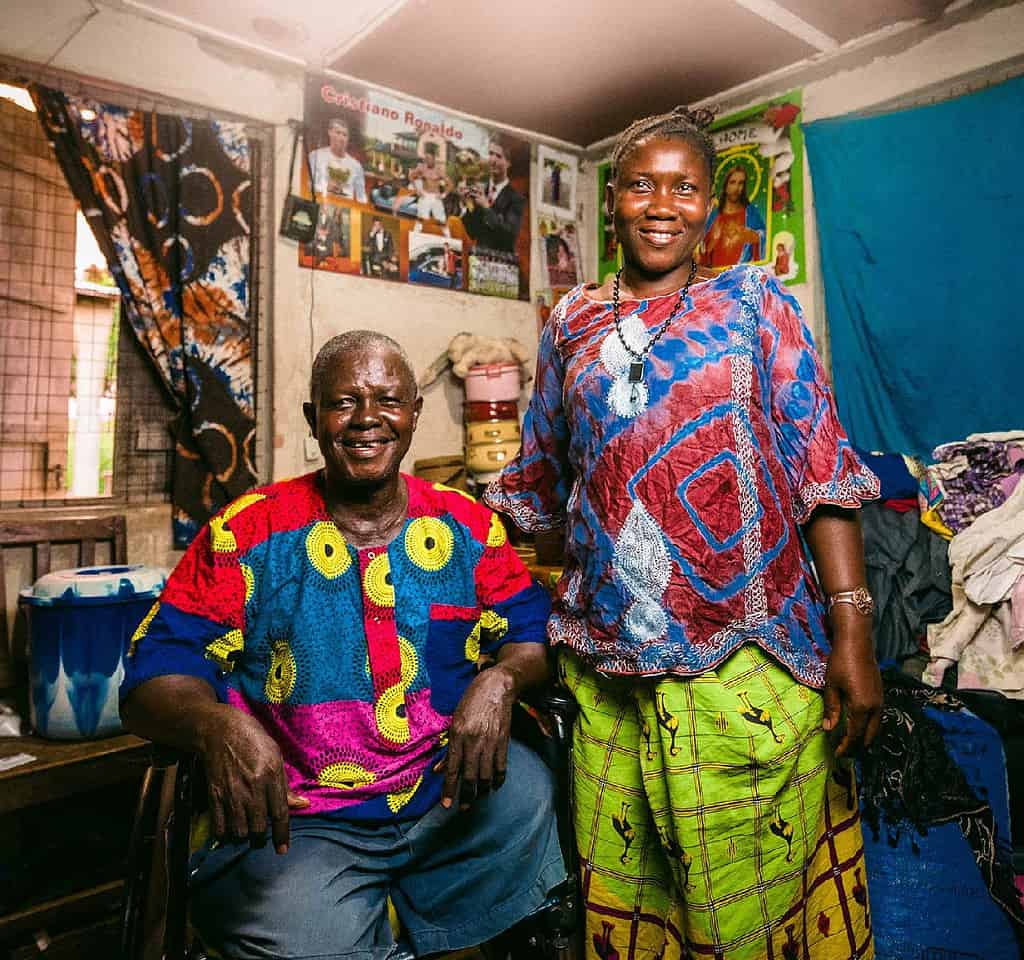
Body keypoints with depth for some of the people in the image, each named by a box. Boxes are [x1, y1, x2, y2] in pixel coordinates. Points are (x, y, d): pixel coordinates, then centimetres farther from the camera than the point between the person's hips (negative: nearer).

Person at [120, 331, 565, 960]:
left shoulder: (466, 526, 3)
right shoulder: (246, 535, -4)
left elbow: (533, 631, 1)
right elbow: (155, 677, -7)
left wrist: (500, 682, -22)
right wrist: (216, 723, -29)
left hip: (450, 795, 3)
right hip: (298, 821, -2)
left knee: (532, 794, -22)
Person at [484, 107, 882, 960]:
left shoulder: (755, 304, 4)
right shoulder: (573, 323, 10)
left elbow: (821, 474, -3)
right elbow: (536, 484, 15)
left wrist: (853, 632, -10)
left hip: (747, 665, -2)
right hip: (607, 669, 3)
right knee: (622, 892, 14)